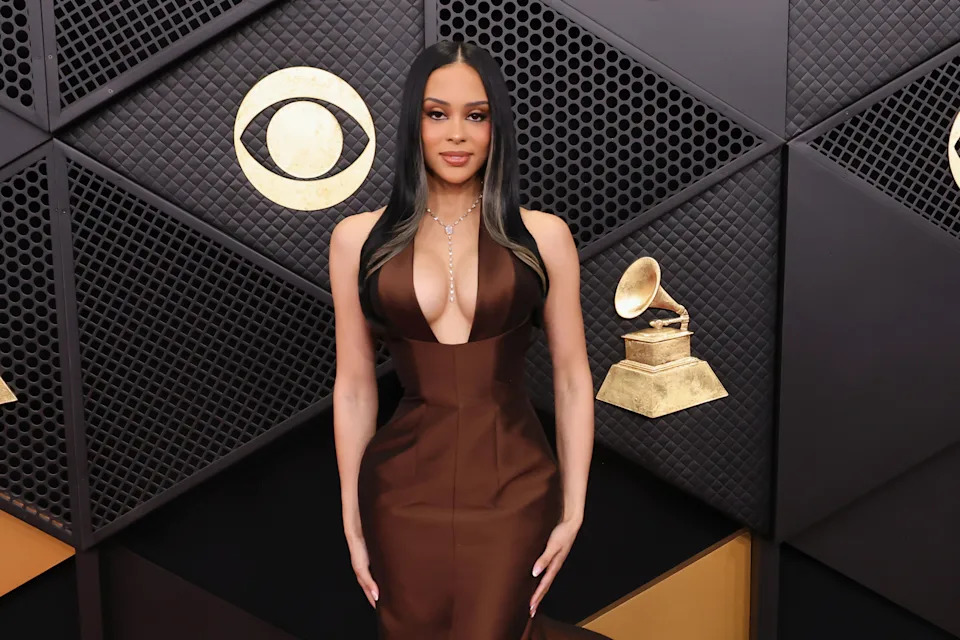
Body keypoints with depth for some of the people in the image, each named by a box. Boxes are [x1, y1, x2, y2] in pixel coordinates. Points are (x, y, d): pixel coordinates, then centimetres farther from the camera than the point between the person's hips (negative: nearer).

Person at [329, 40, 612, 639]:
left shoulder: (543, 234, 0)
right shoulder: (360, 237, 2)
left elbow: (573, 380, 2)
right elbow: (354, 387, 5)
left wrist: (573, 512, -1)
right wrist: (352, 522, 5)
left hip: (513, 489, -1)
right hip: (405, 493, 2)